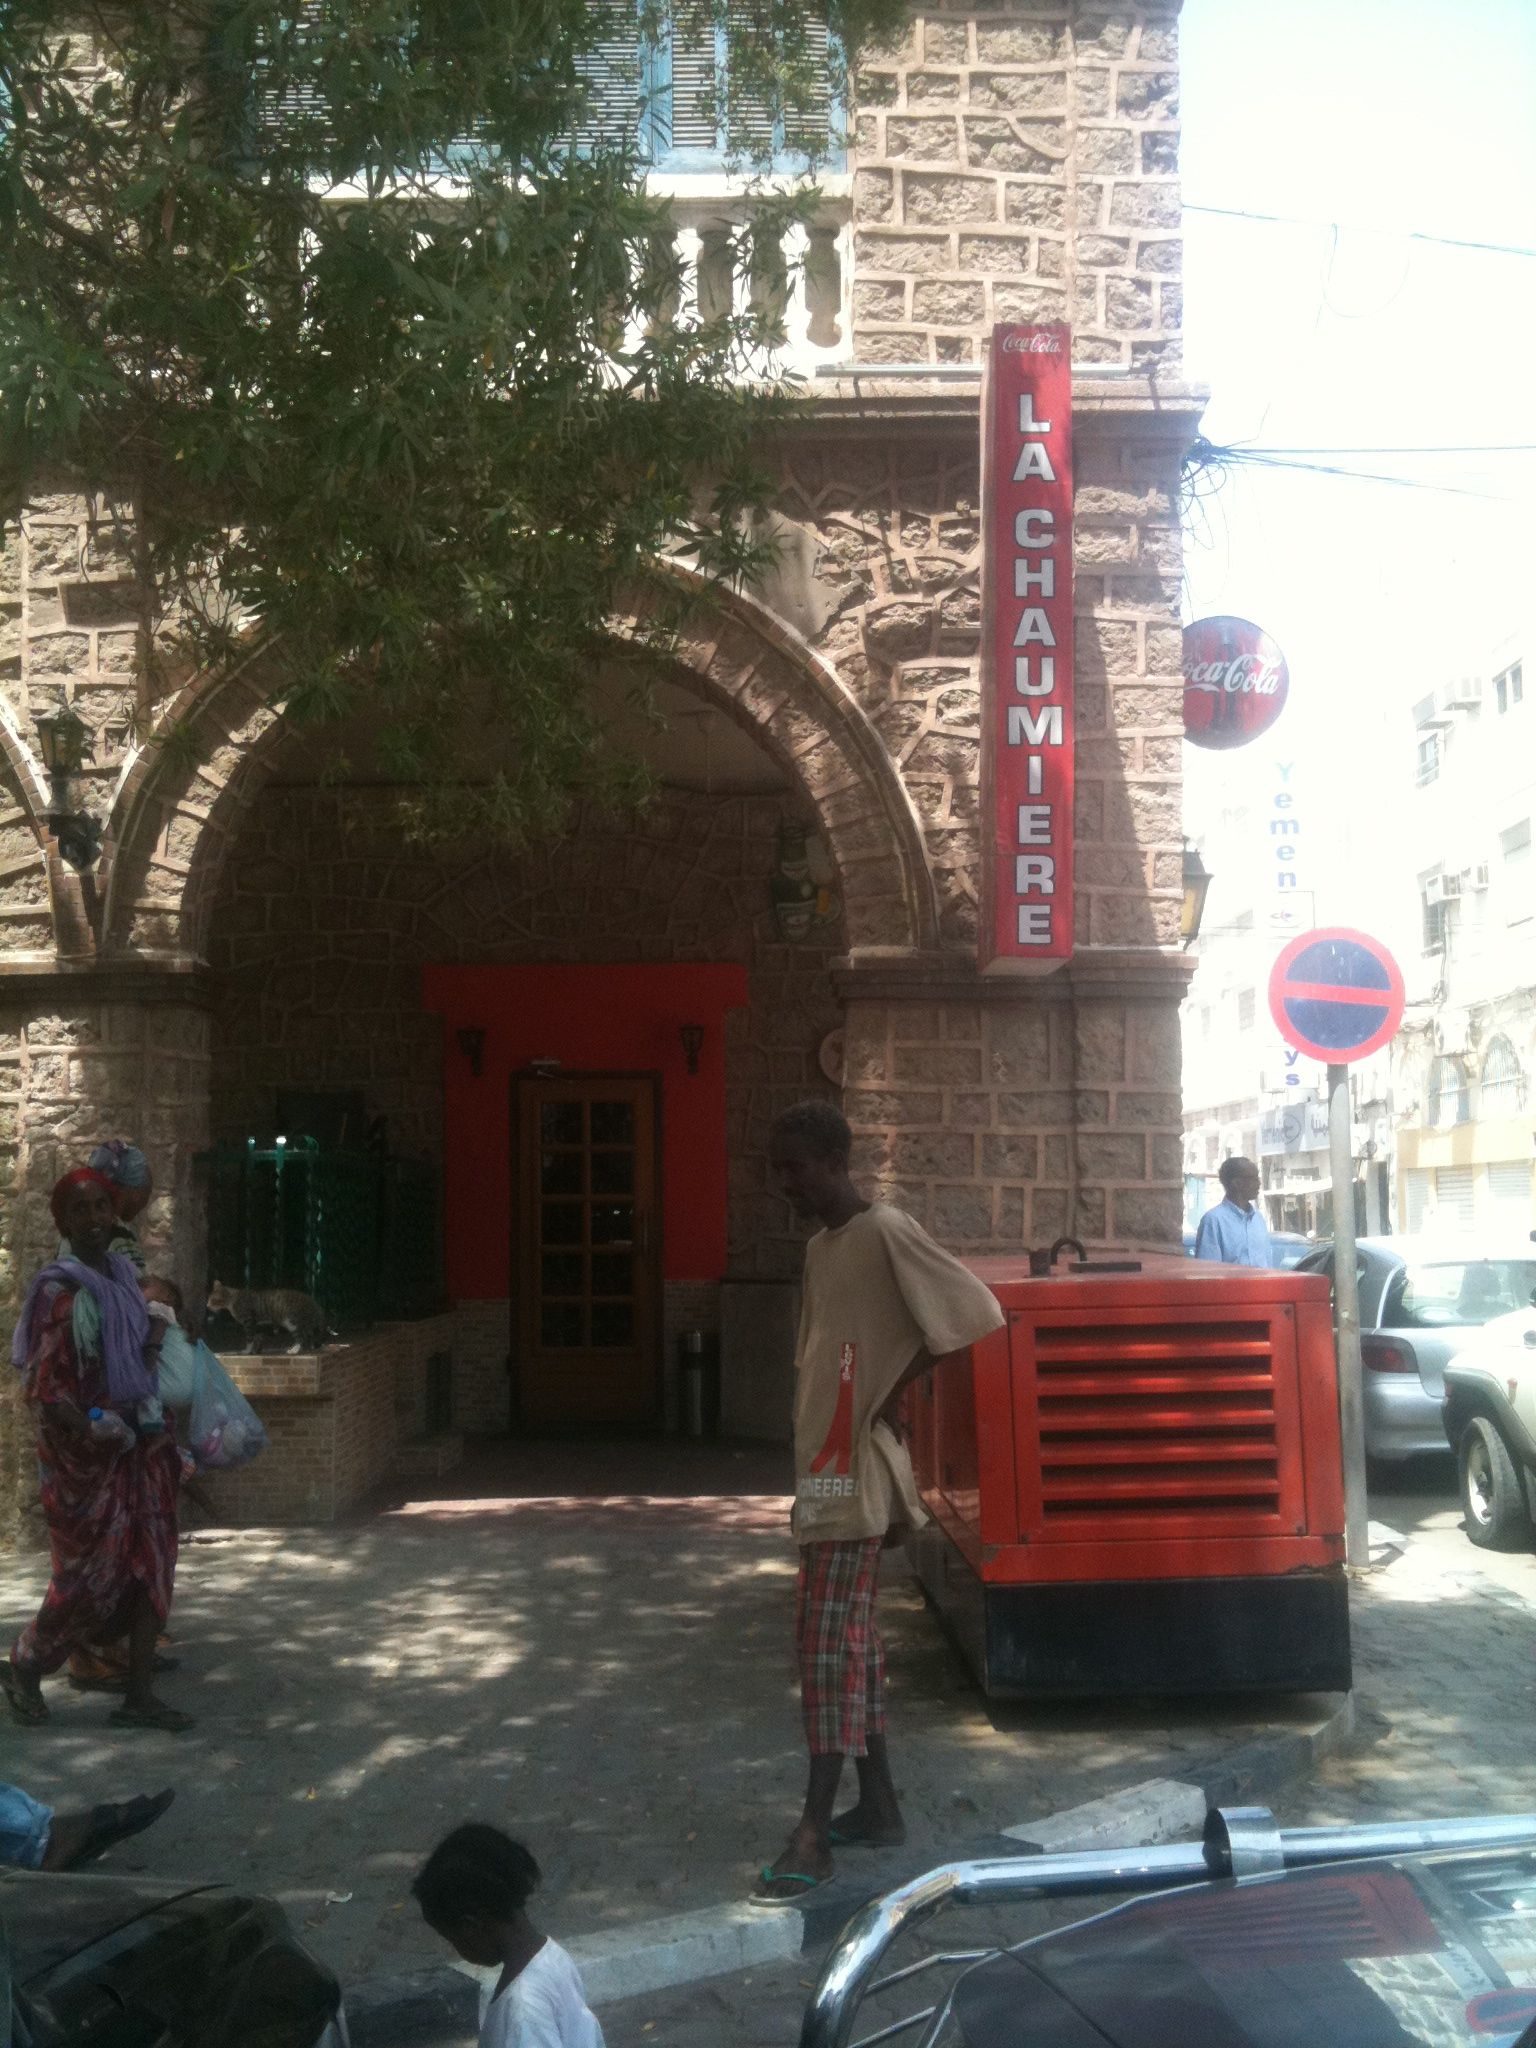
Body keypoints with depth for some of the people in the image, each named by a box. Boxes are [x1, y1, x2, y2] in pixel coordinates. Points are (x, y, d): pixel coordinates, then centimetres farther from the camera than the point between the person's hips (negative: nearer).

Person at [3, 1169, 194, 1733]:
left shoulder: (124, 1275, 8)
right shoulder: (58, 1290, -14)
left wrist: (166, 1439, 18)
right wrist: (93, 1429, -24)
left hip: (140, 1439, 7)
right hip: (83, 1452, -7)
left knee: (149, 1565, 6)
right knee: (90, 1572, 1)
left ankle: (139, 1697, 13)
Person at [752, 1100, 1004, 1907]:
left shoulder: (887, 1233, -13)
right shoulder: (819, 1248, 14)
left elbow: (977, 1312, -17)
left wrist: (897, 1386, -11)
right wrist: (810, 1468, 15)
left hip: (852, 1472, -9)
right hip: (822, 1468, 9)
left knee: (829, 1643, -7)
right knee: (852, 1638, 13)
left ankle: (814, 1831, -2)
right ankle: (878, 1806, 22)